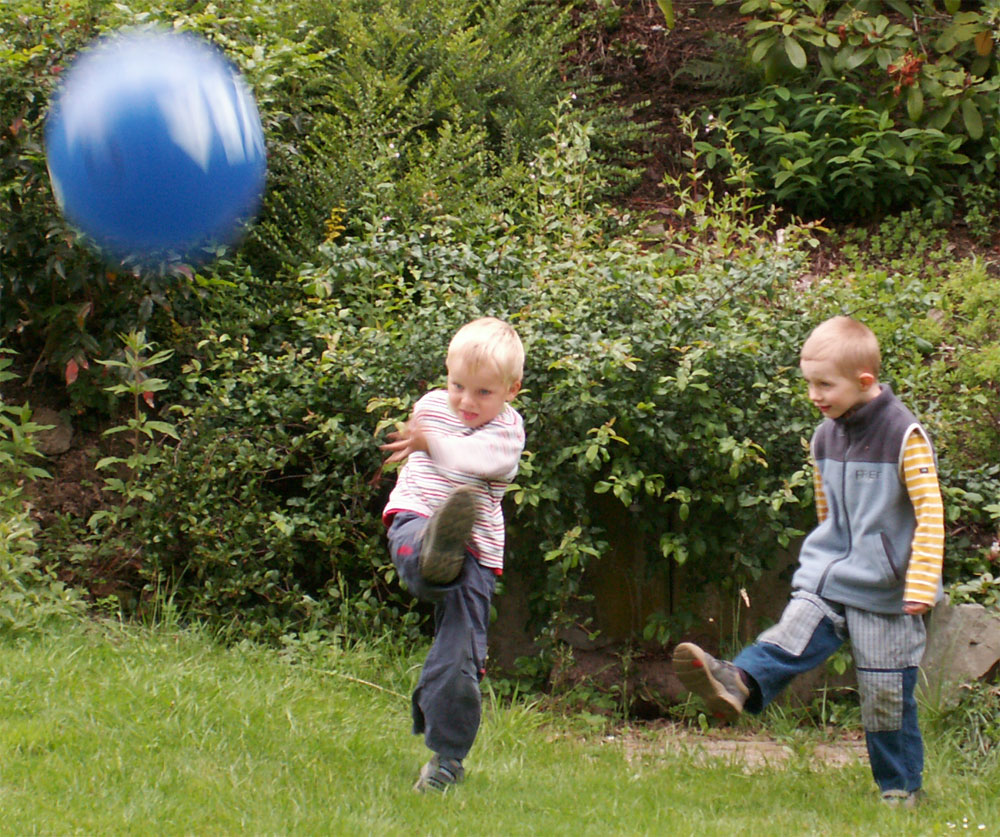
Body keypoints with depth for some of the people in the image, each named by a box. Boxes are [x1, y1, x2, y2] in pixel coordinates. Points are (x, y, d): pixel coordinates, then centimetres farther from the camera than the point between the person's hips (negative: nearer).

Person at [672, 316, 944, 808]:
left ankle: (900, 789, 15)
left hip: (884, 590, -5)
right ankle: (739, 685, -46)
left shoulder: (905, 437, -12)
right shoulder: (825, 438, 7)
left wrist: (921, 587, -18)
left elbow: (930, 514, -13)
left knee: (886, 694, 1)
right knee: (794, 634, -21)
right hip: (827, 578, 5)